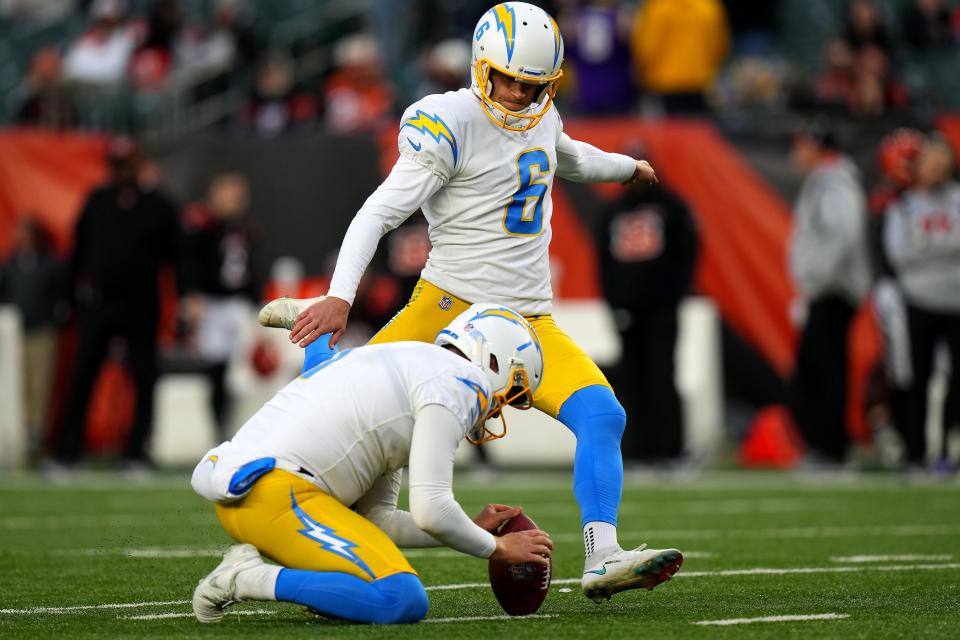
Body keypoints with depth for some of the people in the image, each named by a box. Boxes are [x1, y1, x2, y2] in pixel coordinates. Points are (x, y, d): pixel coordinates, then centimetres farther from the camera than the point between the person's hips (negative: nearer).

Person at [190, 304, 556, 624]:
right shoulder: (457, 384, -2)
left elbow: (376, 520, 24)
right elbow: (431, 511, -12)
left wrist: (475, 529, 25)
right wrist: (497, 548, 6)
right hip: (275, 495, -11)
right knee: (405, 602, -18)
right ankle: (248, 580, -17)